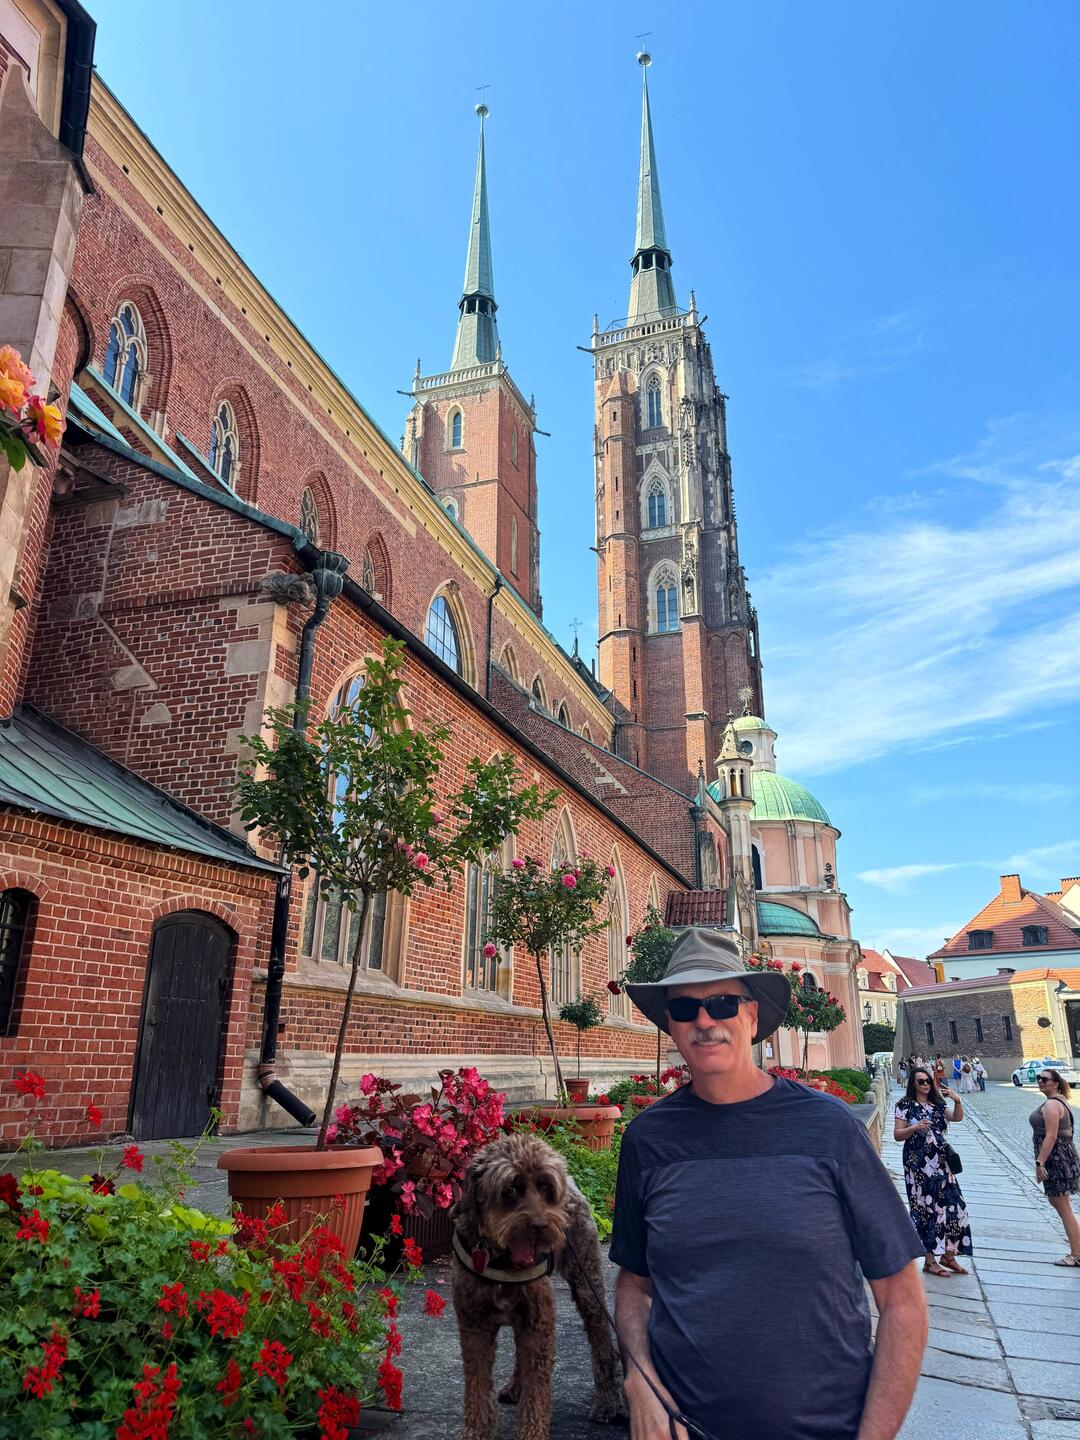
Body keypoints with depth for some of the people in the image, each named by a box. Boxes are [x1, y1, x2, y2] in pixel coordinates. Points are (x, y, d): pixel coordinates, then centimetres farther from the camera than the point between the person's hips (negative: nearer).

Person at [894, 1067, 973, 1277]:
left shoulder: (937, 1104, 13)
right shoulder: (905, 1106, -4)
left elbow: (957, 1118, 7)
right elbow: (897, 1134, -6)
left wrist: (957, 1100, -9)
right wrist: (915, 1127, -23)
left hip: (941, 1162, 6)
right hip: (919, 1164, -6)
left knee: (953, 1205, 3)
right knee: (926, 1208, -3)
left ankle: (948, 1255, 19)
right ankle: (930, 1261, 8)